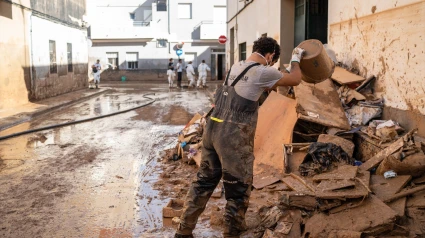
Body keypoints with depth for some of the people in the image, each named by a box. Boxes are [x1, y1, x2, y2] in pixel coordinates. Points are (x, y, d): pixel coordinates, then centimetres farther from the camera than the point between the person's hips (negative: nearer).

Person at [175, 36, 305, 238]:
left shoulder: (237, 66, 14)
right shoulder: (262, 72, -9)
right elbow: (295, 80, 4)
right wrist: (296, 59, 20)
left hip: (213, 130, 8)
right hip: (233, 137, -8)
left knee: (204, 181, 18)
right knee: (238, 189, 8)